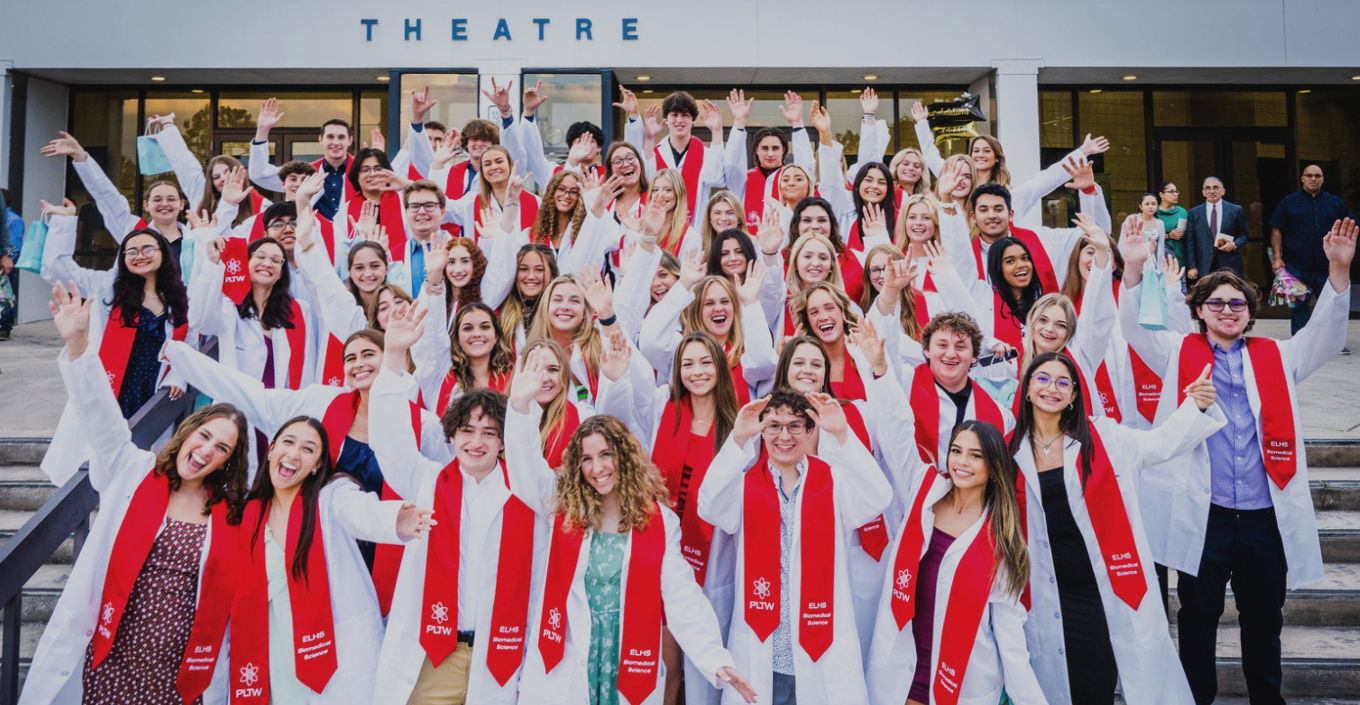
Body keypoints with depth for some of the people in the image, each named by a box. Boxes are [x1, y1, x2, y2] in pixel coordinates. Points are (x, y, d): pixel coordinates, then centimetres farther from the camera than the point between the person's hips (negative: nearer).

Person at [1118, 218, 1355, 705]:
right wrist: (1134, 270, -23)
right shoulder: (1180, 354, 4)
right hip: (1203, 516, -2)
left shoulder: (1276, 358, 11)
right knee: (1198, 617, 10)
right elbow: (1135, 329, -7)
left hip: (1266, 517, 2)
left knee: (1264, 620, 17)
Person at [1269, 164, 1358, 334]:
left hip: (1328, 265, 2)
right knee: (1299, 306, 4)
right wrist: (1277, 257, -9)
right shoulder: (1289, 202, 4)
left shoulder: (1336, 202, 11)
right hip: (1297, 265, -2)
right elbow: (1276, 230, -1)